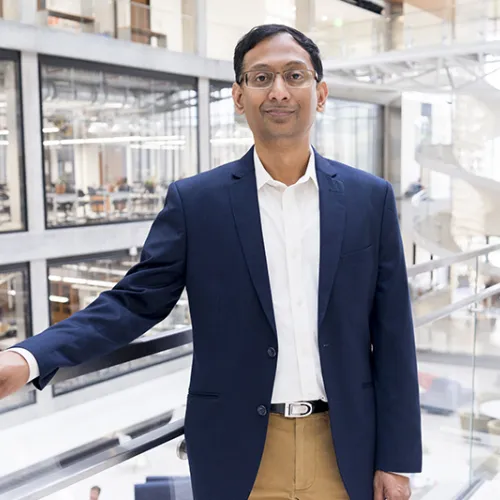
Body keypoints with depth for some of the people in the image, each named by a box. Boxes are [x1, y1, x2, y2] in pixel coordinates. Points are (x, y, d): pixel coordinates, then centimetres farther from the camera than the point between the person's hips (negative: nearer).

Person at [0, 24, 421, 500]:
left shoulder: (370, 198, -2)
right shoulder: (196, 201, -4)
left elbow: (392, 336, 0)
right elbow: (136, 300, -4)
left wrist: (396, 458, 0)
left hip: (344, 448, 1)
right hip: (239, 453, 0)